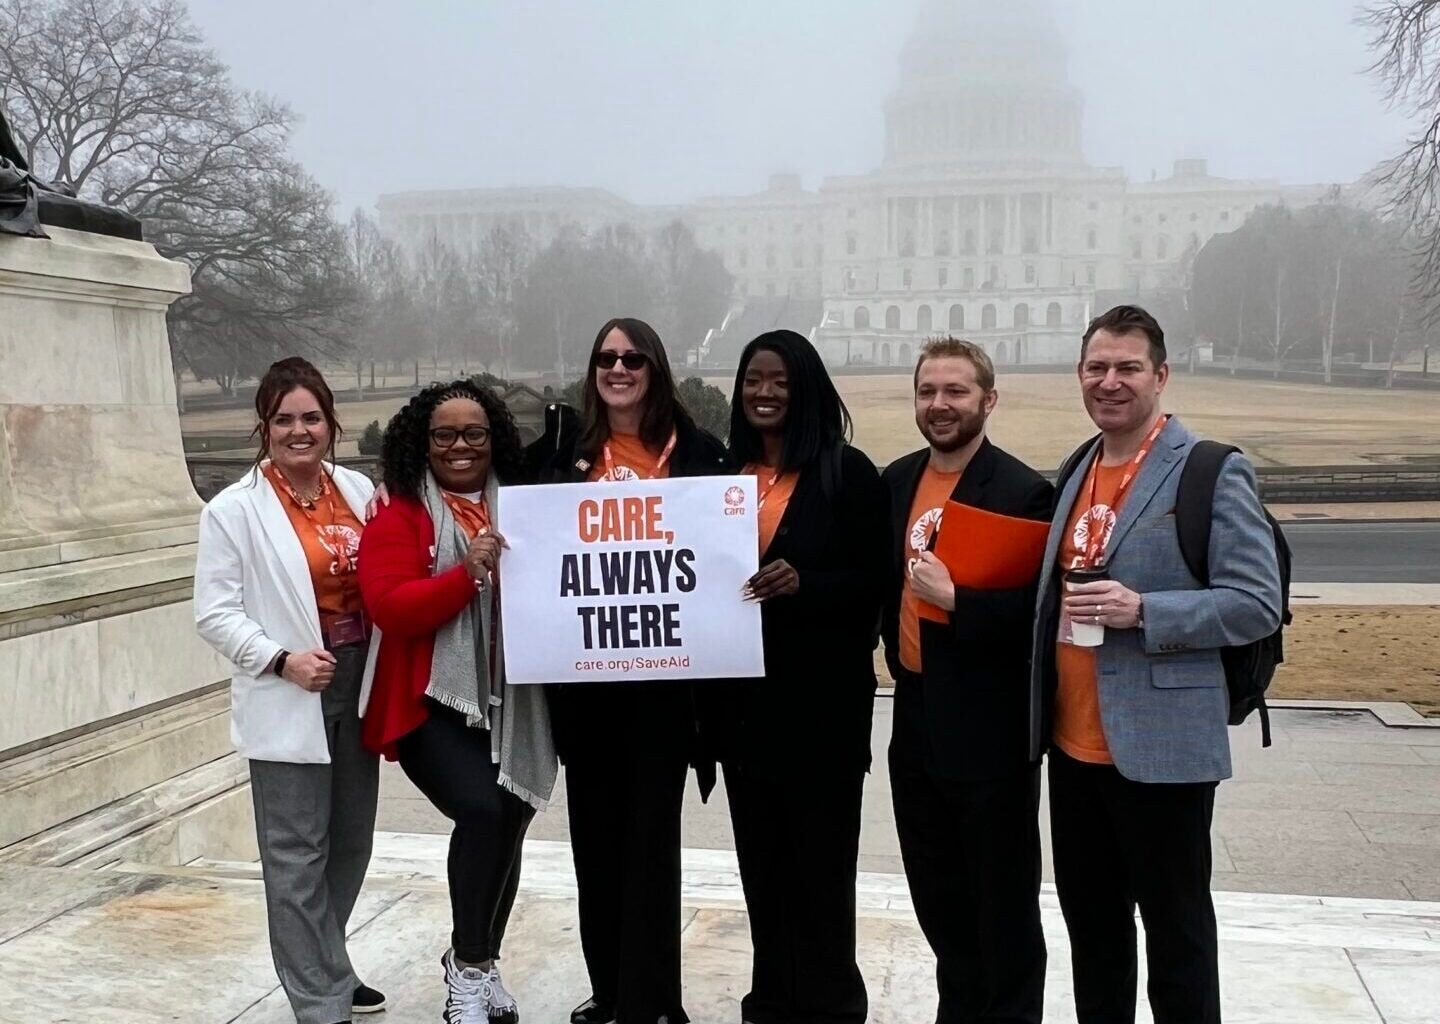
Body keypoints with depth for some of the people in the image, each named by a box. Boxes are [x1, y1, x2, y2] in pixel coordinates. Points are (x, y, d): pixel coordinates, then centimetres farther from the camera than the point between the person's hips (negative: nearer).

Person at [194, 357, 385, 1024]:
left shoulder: (358, 491, 6)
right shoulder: (234, 510, -7)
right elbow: (215, 612, -8)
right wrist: (280, 659, -20)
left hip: (358, 689, 5)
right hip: (290, 701, -5)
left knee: (351, 844, 17)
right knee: (298, 857, 0)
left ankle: (326, 968, 37)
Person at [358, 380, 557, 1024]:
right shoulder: (399, 518, -2)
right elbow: (390, 608, -13)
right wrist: (466, 573, -24)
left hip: (511, 703, 5)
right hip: (434, 705, -5)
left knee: (506, 826, 10)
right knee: (481, 810, -24)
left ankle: (478, 964, 34)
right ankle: (467, 968, -2)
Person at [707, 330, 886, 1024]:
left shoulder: (847, 472, -5)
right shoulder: (724, 472, 10)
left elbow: (874, 582, -7)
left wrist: (803, 583, -24)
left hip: (821, 695, -5)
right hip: (740, 693, 5)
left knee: (820, 853, 4)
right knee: (761, 852, 12)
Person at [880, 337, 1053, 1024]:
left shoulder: (1023, 491, -14)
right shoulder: (896, 481, 6)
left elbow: (1035, 609, -18)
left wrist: (954, 599, -26)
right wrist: (897, 651, 8)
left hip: (990, 729, -7)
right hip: (917, 721, 7)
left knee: (1003, 900, 7)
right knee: (936, 893, 19)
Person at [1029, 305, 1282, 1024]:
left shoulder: (1212, 473, -10)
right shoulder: (1077, 470, 12)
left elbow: (1257, 605, -13)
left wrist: (1141, 610, -24)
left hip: (1159, 744, -7)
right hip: (1073, 742, 7)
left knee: (1176, 932, 6)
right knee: (1090, 923, 18)